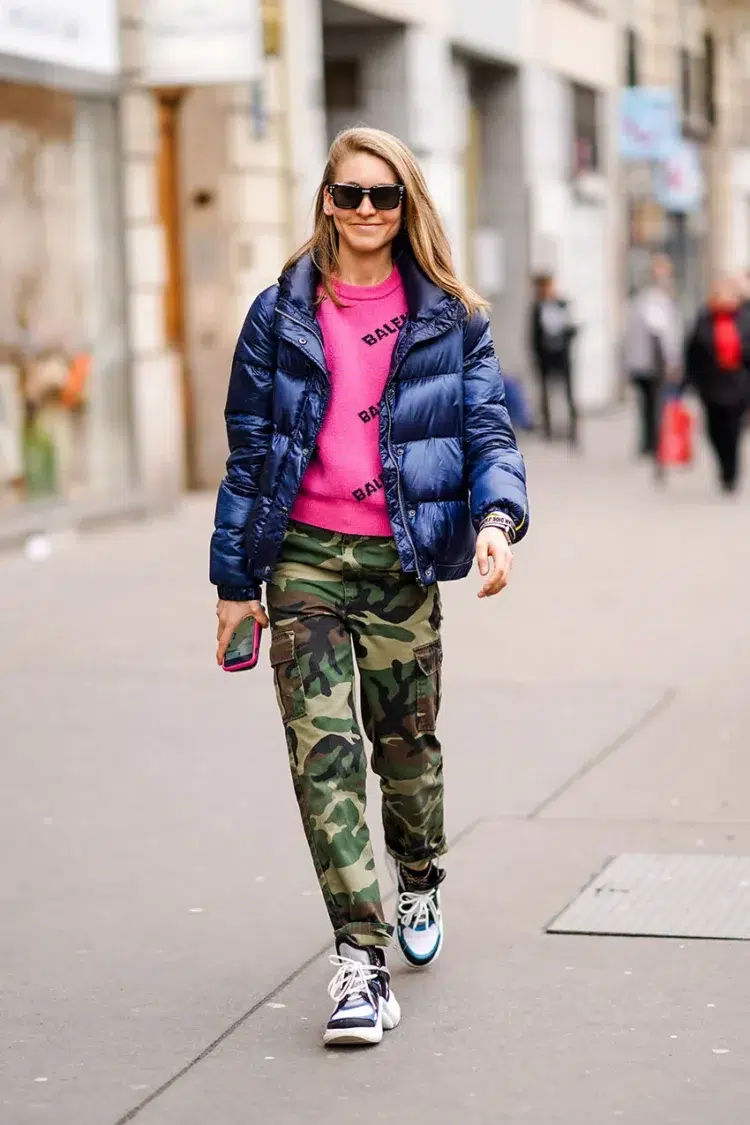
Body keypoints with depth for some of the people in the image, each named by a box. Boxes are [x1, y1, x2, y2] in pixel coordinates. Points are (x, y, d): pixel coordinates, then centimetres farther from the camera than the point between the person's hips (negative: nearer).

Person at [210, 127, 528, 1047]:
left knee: (407, 737, 11)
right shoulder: (281, 314, 6)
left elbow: (487, 426, 1)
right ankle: (361, 957, -10)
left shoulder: (449, 318, 6)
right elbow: (249, 447, 8)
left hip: (401, 559, 1)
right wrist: (236, 579, 6)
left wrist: (497, 515, -20)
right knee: (322, 748, -11)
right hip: (305, 557, 0)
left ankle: (419, 885, 41)